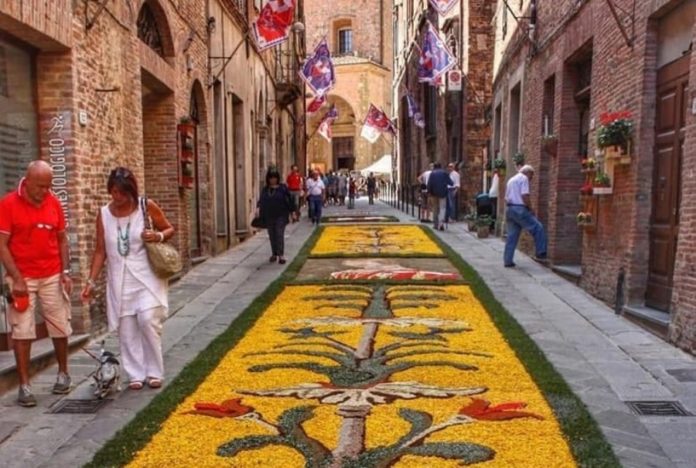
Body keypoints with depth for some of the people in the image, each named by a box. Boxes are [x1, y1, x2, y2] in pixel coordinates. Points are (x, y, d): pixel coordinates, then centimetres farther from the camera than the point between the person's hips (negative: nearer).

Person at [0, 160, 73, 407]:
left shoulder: (54, 203, 3)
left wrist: (66, 272, 1)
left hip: (53, 276, 3)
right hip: (22, 278, -3)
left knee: (60, 327, 9)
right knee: (22, 331, -1)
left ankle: (63, 373, 27)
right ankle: (24, 385, 7)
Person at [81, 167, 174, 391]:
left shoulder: (147, 206, -6)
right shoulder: (104, 214, 0)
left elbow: (170, 229, 5)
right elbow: (100, 251, 5)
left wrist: (159, 235, -18)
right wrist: (91, 281, 1)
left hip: (147, 275, -3)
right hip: (120, 278, 3)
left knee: (148, 320, -13)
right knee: (126, 327, 3)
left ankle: (154, 372, 4)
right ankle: (136, 375, 16)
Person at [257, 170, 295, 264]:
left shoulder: (283, 188, -2)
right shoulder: (265, 189, 9)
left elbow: (289, 200, 1)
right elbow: (261, 200, 7)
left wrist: (292, 212, -1)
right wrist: (259, 208, -11)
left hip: (281, 216, -4)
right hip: (269, 217, 4)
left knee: (280, 235, -10)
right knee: (272, 236, 10)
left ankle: (281, 255, -9)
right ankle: (274, 254, 22)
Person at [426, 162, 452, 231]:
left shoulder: (432, 173, 3)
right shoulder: (444, 173, 4)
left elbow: (429, 184, -7)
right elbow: (450, 182, 1)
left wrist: (429, 192, -4)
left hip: (434, 193, 1)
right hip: (443, 193, -1)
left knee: (435, 208, 12)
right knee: (442, 208, -2)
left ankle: (435, 224, 17)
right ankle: (441, 222, -25)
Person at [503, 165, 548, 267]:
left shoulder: (511, 180, 23)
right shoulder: (524, 178, -4)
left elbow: (506, 198, 23)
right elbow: (525, 196, -15)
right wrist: (530, 209, -6)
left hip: (509, 209, 9)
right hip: (520, 209, -9)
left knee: (512, 236, 9)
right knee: (538, 228, 1)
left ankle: (507, 260, 8)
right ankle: (541, 253, 2)